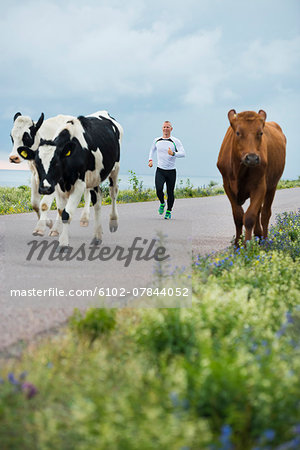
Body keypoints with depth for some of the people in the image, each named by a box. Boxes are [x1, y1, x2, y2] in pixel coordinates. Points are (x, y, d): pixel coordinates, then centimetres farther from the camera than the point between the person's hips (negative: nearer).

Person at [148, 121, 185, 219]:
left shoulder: (175, 141, -4)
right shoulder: (157, 140, 8)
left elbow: (183, 153, -12)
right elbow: (152, 150, 28)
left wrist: (173, 154, -29)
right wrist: (150, 160, 12)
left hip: (171, 171, -1)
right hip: (160, 170, 1)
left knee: (170, 192, 2)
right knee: (159, 189, -18)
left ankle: (169, 211, 22)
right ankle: (162, 203, 12)